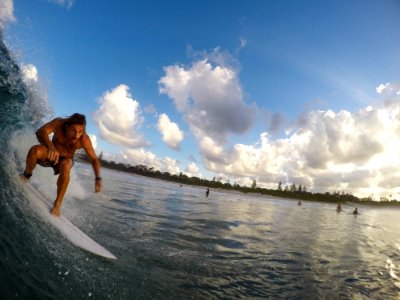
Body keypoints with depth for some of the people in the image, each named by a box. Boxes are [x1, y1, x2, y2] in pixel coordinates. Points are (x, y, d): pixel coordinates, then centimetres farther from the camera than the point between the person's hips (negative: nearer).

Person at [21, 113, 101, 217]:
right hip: (50, 153, 1)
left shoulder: (84, 139, -30)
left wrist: (98, 179, -36)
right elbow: (40, 132, -45)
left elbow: (94, 159, -23)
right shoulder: (59, 123, -29)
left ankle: (58, 204, -24)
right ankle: (26, 175, 0)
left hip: (65, 159, -1)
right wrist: (50, 146, -66)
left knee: (65, 166, -36)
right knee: (34, 150, -30)